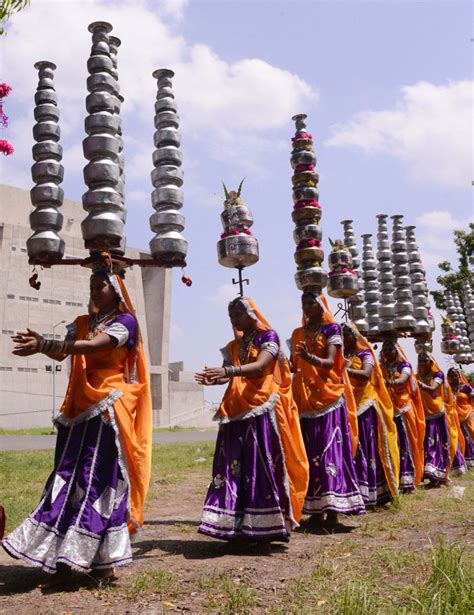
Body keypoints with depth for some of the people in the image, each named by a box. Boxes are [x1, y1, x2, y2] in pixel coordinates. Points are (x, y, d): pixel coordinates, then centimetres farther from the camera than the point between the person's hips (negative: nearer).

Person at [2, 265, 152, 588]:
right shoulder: (83, 323, 19)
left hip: (110, 408, -6)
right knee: (68, 477, 1)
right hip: (80, 407, 6)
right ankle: (63, 561, 5)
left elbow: (93, 346, -19)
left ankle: (102, 560, -4)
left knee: (99, 480, -9)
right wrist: (41, 345, -18)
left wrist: (44, 344, -29)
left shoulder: (125, 321, -2)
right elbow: (63, 353, 4)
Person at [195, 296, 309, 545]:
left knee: (262, 465, -9)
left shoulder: (268, 337, 2)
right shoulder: (233, 346, 20)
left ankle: (264, 528, -4)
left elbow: (260, 366, -17)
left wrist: (228, 371, -32)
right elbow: (228, 376, 7)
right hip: (236, 412, 6)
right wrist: (213, 379, -17)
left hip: (261, 410, -5)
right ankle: (239, 528, 2)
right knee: (235, 466, -2)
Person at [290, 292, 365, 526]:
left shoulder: (331, 329, 2)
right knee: (309, 452, 2)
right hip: (304, 399, 5)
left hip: (328, 397, -5)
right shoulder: (297, 334, 17)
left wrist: (310, 357, -30)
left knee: (329, 449, -9)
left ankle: (333, 508, -7)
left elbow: (330, 362, -12)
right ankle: (315, 510, 6)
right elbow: (294, 365, 14)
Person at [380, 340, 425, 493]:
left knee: (405, 443, -4)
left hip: (403, 409, -2)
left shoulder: (404, 365, 5)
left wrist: (388, 382, -36)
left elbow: (402, 380, -16)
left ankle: (406, 480, -4)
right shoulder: (381, 368, 14)